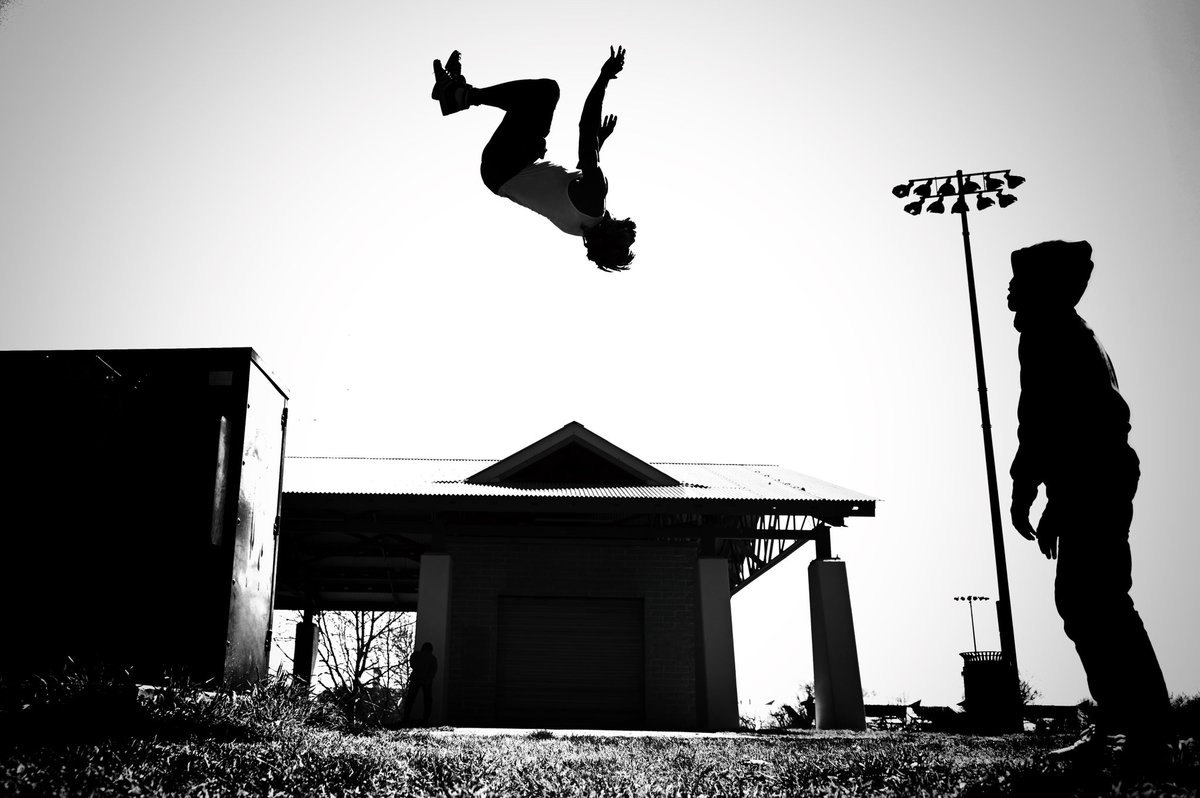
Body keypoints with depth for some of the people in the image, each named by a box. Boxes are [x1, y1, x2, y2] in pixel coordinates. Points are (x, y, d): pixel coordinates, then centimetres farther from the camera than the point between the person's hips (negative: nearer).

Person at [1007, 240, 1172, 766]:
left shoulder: (1045, 333, -6)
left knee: (1095, 602, -10)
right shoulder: (1075, 336, 25)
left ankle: (1145, 729, -8)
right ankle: (1118, 723, 12)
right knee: (1084, 600, 10)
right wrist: (1055, 505, 26)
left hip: (1088, 480, -10)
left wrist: (1022, 490, -15)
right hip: (1100, 478, 10)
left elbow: (1039, 416, -16)